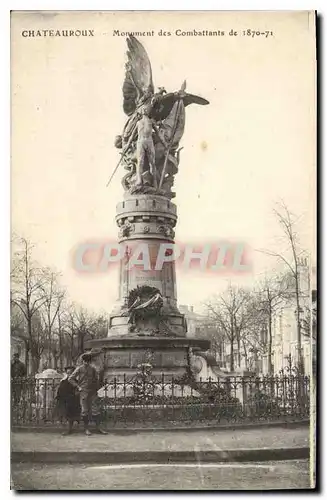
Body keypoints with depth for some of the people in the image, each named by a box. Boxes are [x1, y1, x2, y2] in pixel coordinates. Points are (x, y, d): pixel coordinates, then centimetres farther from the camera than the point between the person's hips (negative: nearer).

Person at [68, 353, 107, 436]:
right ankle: (86, 429, 10)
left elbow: (96, 379, 18)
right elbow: (70, 378, -2)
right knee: (85, 410, 1)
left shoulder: (93, 369, 6)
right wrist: (78, 387, -5)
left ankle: (98, 428, 9)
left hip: (93, 392, 3)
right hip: (84, 392, -3)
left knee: (96, 410, 3)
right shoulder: (79, 369, -3)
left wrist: (96, 389, 11)